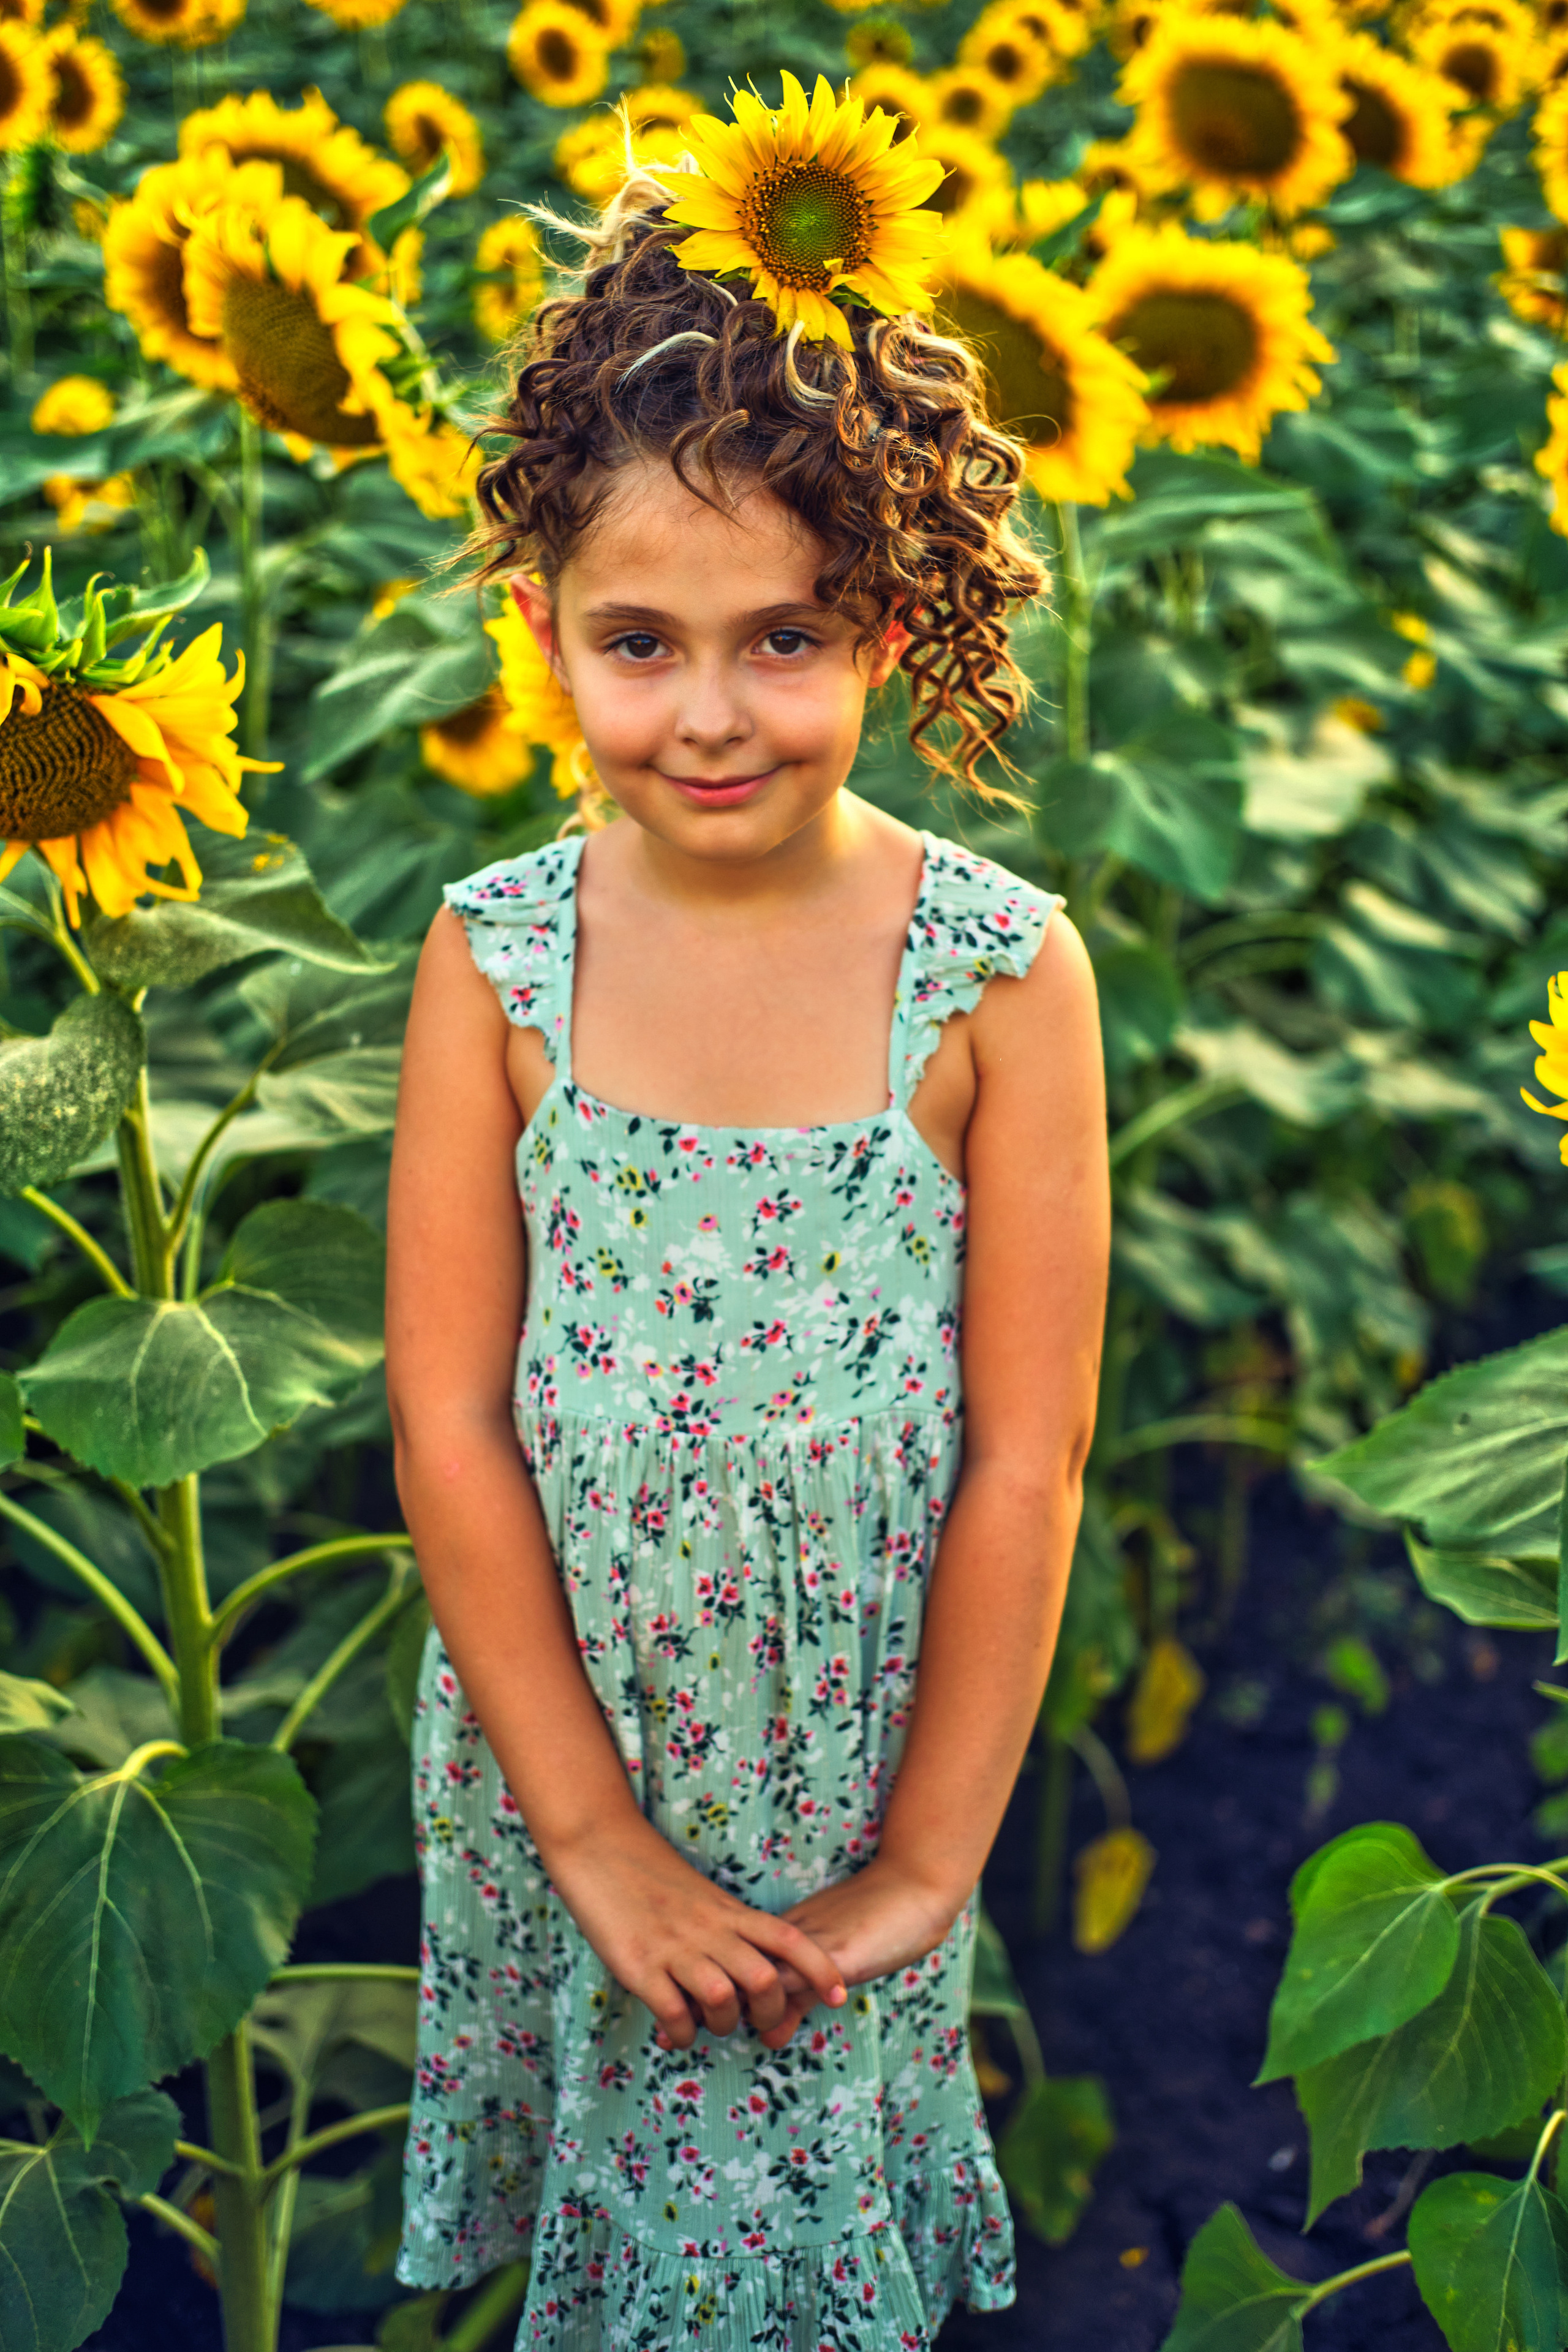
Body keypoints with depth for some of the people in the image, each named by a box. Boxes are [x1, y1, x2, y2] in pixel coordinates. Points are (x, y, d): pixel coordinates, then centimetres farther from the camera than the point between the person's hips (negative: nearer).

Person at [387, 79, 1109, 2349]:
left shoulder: (1000, 969, -15)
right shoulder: (498, 957, -11)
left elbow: (1027, 1456, -12)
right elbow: (452, 1421, -9)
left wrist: (927, 1863, -9)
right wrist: (596, 1831, -11)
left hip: (861, 1751, -1)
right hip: (556, 1744, 2)